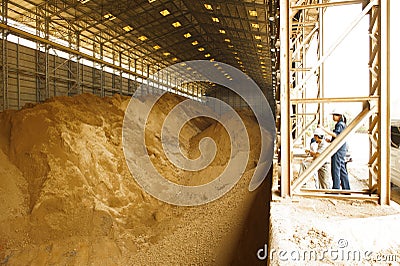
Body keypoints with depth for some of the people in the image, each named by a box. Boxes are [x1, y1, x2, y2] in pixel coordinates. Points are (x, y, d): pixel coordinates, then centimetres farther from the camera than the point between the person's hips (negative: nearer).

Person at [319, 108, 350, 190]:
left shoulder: (340, 124, -11)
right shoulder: (342, 124, 19)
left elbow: (335, 134, -27)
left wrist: (323, 128, -30)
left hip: (338, 150, -10)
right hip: (341, 150, 10)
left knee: (336, 169, -6)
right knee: (342, 169, 14)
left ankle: (336, 188, -1)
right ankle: (346, 188, 20)